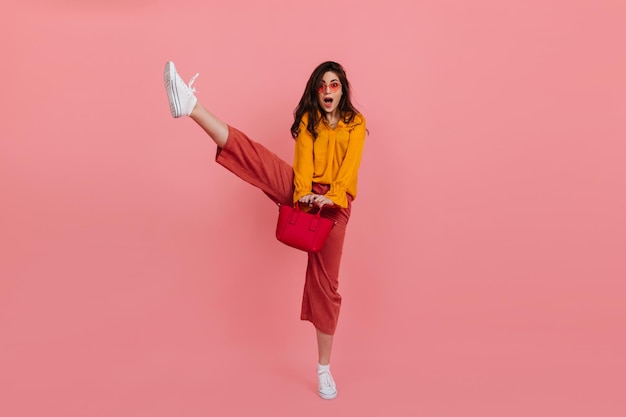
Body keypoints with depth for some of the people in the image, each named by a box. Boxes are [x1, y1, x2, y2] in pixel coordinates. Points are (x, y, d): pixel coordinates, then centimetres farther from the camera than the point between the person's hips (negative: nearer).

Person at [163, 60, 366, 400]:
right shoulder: (308, 118, 9)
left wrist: (330, 196, -25)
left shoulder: (355, 123, 6)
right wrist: (304, 192, -24)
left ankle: (324, 368, 11)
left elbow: (349, 167, -9)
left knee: (325, 282, 0)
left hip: (333, 203, -1)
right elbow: (304, 158, -7)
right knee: (250, 152, -22)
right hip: (302, 192, 2)